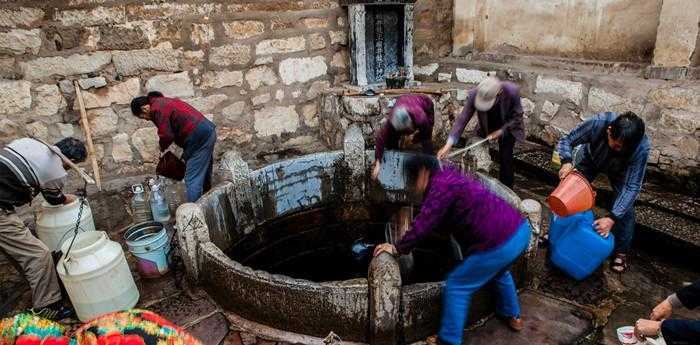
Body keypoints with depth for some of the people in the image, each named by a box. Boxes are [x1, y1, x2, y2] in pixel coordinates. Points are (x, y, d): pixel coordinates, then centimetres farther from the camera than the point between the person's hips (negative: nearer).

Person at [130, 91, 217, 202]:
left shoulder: (157, 110, -11)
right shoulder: (163, 101, 20)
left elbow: (166, 135, -15)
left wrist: (163, 148, 6)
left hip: (199, 138, -11)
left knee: (192, 180, -6)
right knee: (203, 173, 22)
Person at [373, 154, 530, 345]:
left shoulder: (441, 185, -13)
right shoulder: (450, 177, 18)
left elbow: (424, 224, -15)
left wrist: (397, 248, -4)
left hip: (501, 244, -10)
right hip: (520, 229, 10)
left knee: (456, 286, 4)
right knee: (498, 271, 38)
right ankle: (513, 316, 55)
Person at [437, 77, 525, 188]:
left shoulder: (512, 91, -36)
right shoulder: (474, 94, -34)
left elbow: (517, 117, -20)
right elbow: (462, 119, -31)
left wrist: (500, 132, -30)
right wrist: (448, 145, -39)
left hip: (508, 126, -2)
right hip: (485, 127, 2)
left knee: (505, 158, -6)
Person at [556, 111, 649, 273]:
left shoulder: (642, 147, -39)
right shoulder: (598, 122, -41)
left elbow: (632, 187, -34)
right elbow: (566, 141, -27)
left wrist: (612, 217, -43)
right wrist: (566, 161, -48)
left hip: (619, 169, -1)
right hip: (590, 157, 1)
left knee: (625, 208, -9)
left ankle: (621, 251, 11)